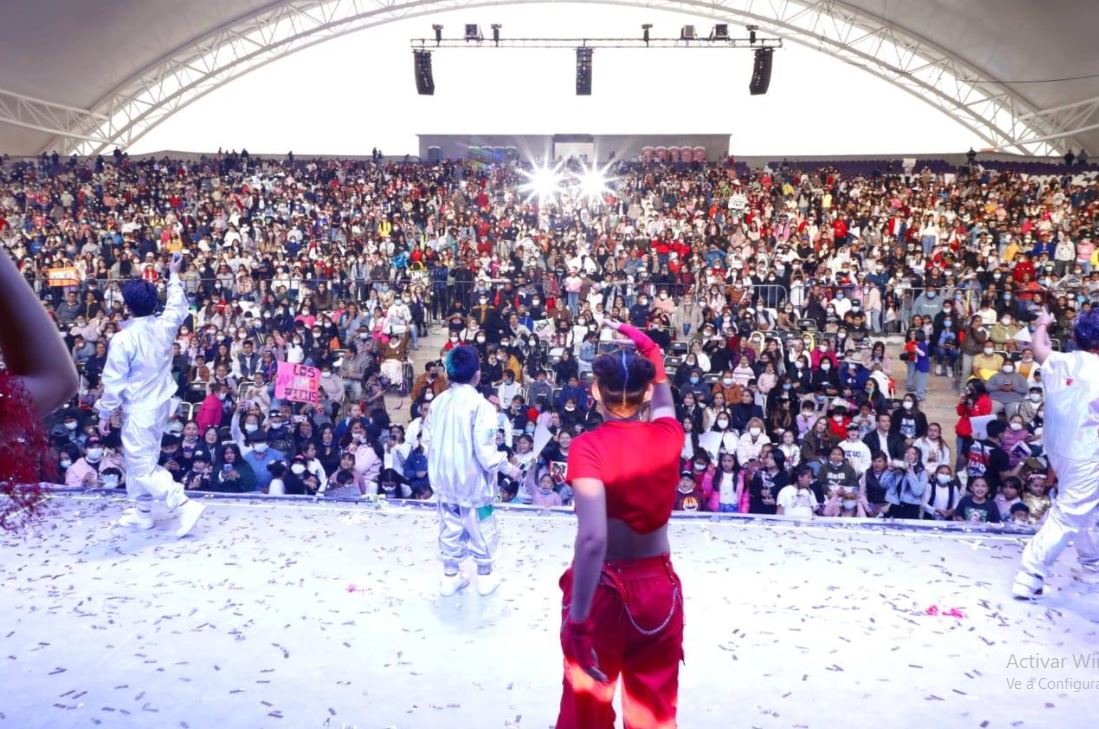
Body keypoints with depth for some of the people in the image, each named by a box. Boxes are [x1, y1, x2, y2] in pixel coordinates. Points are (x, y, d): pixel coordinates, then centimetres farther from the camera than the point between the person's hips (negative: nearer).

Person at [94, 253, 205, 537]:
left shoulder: (123, 339, -20)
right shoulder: (165, 325, -5)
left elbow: (114, 382, -14)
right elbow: (178, 305, 19)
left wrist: (105, 414, -2)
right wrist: (174, 274, 31)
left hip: (138, 411, -7)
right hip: (161, 405, 7)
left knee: (142, 467, -1)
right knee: (139, 460, 21)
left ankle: (185, 505, -10)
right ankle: (142, 512, 30)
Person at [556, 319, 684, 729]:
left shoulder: (589, 447, -18)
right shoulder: (668, 436, -5)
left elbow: (592, 538, -29)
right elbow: (663, 393, 20)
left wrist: (577, 616, -25)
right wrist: (646, 348, 19)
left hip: (602, 590, -3)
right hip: (659, 588, 4)